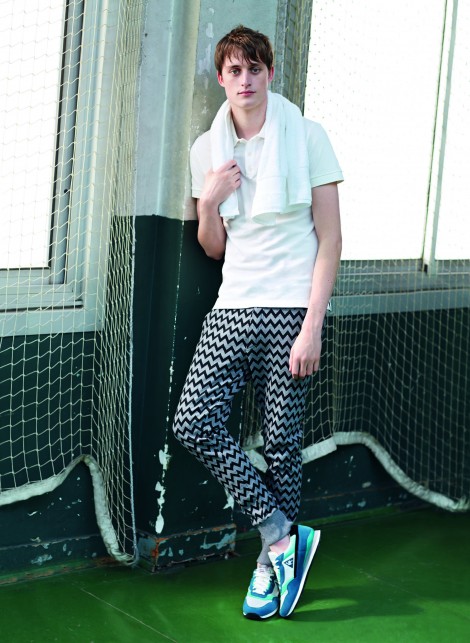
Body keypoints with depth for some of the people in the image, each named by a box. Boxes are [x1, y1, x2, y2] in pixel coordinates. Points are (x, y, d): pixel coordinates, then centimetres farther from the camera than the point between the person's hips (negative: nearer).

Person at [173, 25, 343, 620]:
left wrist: (312, 326, -11)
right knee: (194, 423, -11)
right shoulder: (208, 149, 12)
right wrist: (209, 202, -5)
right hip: (233, 309, 4)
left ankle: (271, 562, 17)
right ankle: (284, 536, 0)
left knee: (281, 444, -1)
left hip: (290, 310, -4)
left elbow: (330, 239, -3)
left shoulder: (306, 136, -1)